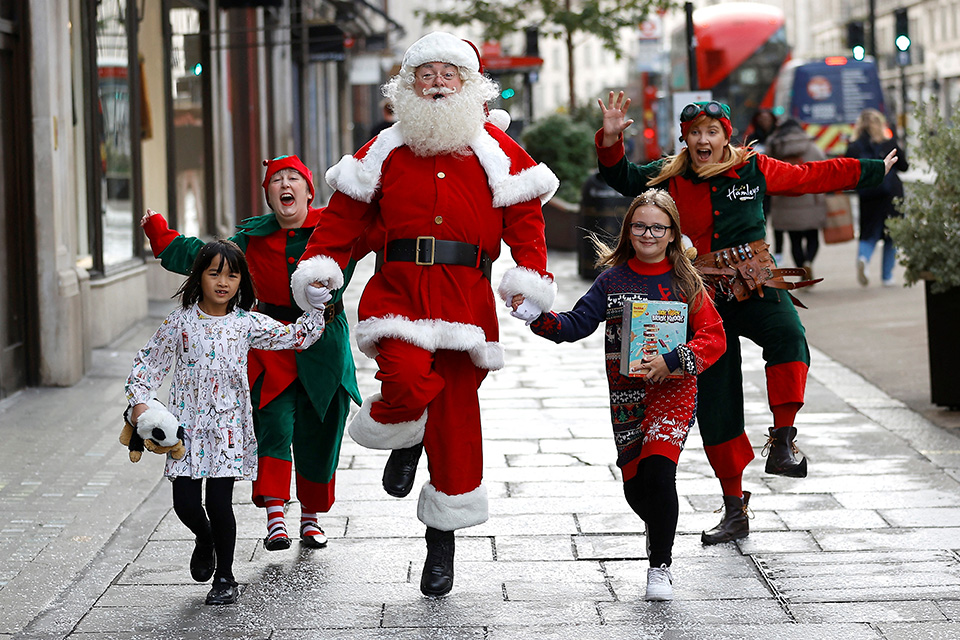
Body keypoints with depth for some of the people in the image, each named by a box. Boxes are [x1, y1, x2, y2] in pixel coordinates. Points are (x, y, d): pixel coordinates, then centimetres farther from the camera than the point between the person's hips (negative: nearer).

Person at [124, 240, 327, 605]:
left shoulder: (247, 324, 2)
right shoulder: (180, 322, 1)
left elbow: (297, 337, 6)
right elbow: (150, 362, 6)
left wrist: (316, 305, -4)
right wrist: (139, 401, -4)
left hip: (227, 425, -1)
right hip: (188, 424, 1)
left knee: (219, 502, -6)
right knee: (185, 502, -3)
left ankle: (225, 577, 12)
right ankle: (204, 539, 34)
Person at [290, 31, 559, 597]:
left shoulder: (496, 150, 8)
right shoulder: (386, 151, 11)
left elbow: (524, 218, 4)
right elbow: (345, 213, 11)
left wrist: (531, 277, -11)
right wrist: (319, 266, -2)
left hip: (465, 293, 0)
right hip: (398, 289, 0)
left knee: (455, 415, 3)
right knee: (407, 380, -29)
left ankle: (443, 539, 17)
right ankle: (405, 440, 10)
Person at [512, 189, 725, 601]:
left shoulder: (685, 282, 1)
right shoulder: (613, 279, 5)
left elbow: (714, 337, -4)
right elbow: (575, 325, -2)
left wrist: (670, 362, -17)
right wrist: (536, 315, -19)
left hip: (673, 390, -3)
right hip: (625, 396, 3)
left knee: (657, 469, -22)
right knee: (635, 486, 4)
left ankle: (660, 565, -7)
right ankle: (661, 530, 39)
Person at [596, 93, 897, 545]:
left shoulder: (754, 169, 4)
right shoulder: (669, 179, 5)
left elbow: (812, 176, 14)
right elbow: (621, 178, -2)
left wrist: (874, 170, 21)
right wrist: (611, 140, -21)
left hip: (757, 287, -1)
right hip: (705, 299, 1)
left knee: (788, 337, -36)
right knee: (714, 405, 1)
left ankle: (783, 440, -29)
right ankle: (735, 508, 12)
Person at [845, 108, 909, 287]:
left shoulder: (853, 148, -2)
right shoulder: (889, 143, -3)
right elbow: (904, 166, 7)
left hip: (867, 197, 1)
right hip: (891, 196, -1)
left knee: (869, 234, 8)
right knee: (891, 236, 10)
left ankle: (863, 259, -23)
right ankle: (887, 276, 10)